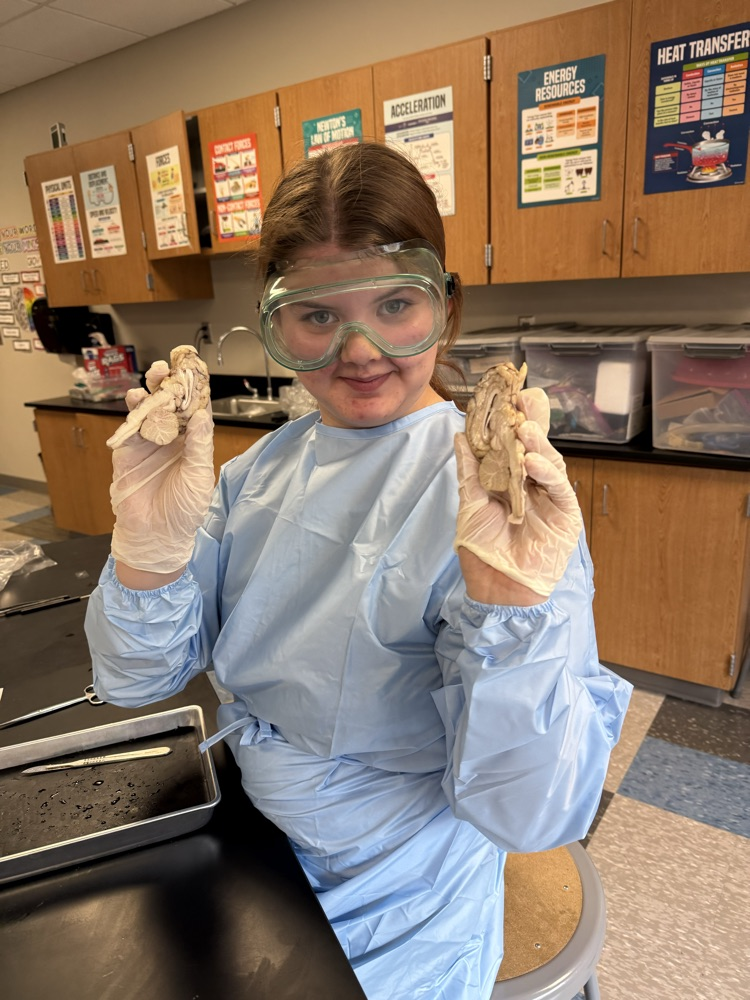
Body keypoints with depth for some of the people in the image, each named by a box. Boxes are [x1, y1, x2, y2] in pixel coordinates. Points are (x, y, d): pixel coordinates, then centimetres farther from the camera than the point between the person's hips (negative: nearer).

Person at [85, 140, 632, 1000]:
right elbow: (136, 680, -7)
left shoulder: (500, 493, -24)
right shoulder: (265, 468, -6)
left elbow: (532, 815, -27)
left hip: (392, 922, -4)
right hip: (243, 853, 5)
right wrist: (150, 542, -26)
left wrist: (508, 597, -42)